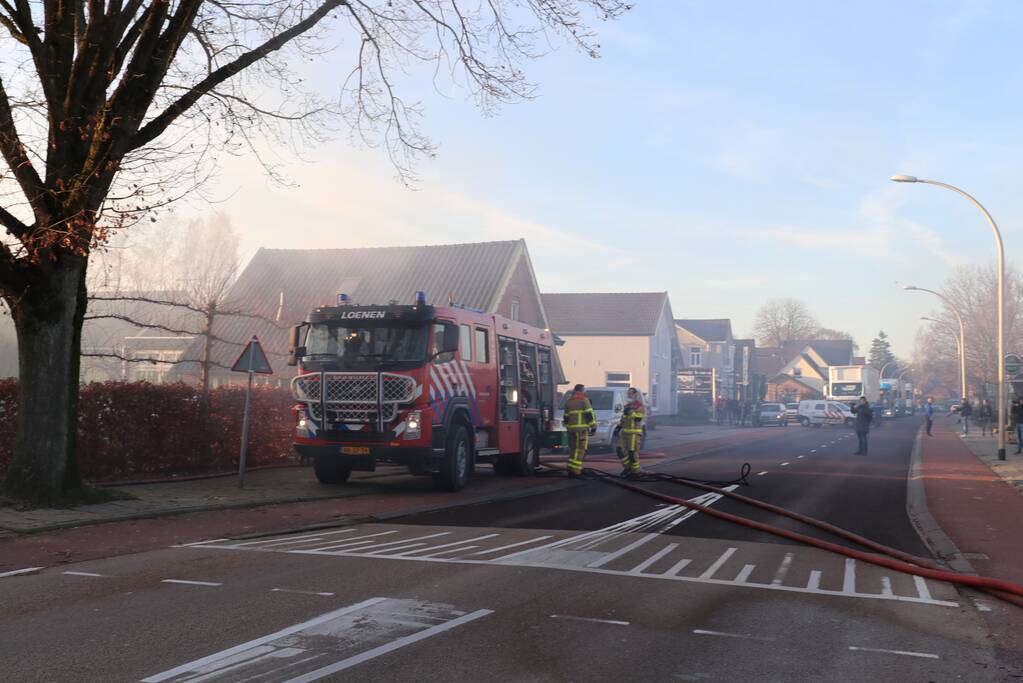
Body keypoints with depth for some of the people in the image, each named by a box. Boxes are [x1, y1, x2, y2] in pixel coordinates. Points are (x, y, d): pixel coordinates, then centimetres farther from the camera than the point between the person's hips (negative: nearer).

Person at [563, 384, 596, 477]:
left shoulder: (568, 401, 19)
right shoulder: (584, 400, -2)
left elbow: (566, 417, 22)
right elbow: (589, 414, -8)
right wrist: (593, 426, -4)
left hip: (571, 428, 6)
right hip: (582, 428, -6)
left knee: (572, 449, 14)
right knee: (580, 449, -6)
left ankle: (571, 468, 13)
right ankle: (575, 469, -12)